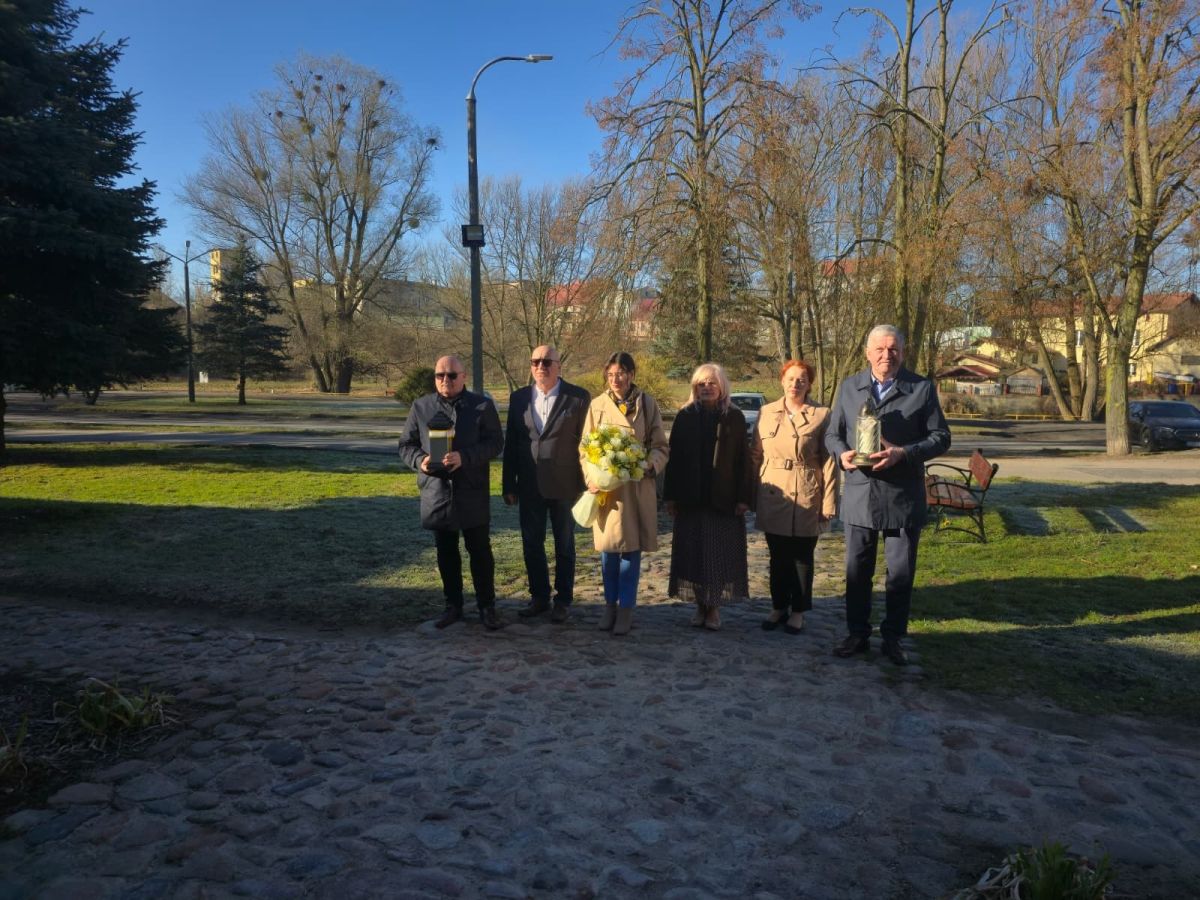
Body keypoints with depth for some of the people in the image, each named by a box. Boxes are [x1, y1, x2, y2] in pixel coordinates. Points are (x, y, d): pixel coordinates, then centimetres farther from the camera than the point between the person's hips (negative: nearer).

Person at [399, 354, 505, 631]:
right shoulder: (421, 406, 7)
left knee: (480, 551, 4)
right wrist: (419, 460, -14)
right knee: (446, 553, 12)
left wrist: (464, 457, -22)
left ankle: (487, 606, 16)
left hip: (472, 493, -2)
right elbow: (406, 444, 9)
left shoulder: (482, 406, -1)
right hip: (436, 492, 3)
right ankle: (453, 605, 24)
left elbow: (495, 442, -7)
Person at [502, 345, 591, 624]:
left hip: (564, 485, -3)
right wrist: (509, 485, 5)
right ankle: (539, 597, 27)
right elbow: (510, 443, 7)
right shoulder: (519, 397, 5)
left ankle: (563, 600, 23)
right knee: (531, 543, 11)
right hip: (529, 486, 3)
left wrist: (585, 484, -8)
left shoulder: (579, 398, -6)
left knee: (564, 544, 10)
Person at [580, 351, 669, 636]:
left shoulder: (647, 405, 0)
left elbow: (661, 447, 3)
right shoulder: (597, 405, 3)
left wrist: (649, 464, -17)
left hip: (637, 488, -1)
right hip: (605, 487, 1)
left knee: (631, 548, 2)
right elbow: (585, 449, 5)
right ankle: (610, 604, 22)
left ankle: (626, 608, 13)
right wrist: (591, 479, -9)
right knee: (608, 549, 7)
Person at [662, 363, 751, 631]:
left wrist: (743, 497, -6)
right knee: (693, 552, 4)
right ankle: (700, 605, 15)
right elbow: (674, 456, 5)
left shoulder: (734, 417, 3)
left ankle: (715, 606, 12)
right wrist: (670, 496, 0)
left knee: (721, 553, 1)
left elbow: (743, 459, 0)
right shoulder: (685, 416, 7)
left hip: (724, 498, -1)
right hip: (691, 498, 2)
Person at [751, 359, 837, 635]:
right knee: (777, 556, 12)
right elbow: (756, 456, 9)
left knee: (802, 557, 7)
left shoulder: (821, 415, -2)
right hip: (772, 497, 3)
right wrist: (752, 496, 5)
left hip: (805, 499, -2)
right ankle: (778, 608, 26)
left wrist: (828, 505, -8)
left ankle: (798, 612, 21)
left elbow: (829, 462, -4)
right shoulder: (766, 413, 6)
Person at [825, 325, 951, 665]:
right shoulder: (849, 387, 7)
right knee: (857, 572, 12)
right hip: (859, 496, 2)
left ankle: (893, 637, 23)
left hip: (903, 498, -2)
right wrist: (841, 453, -12)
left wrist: (903, 453, -18)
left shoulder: (922, 388, -1)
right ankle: (857, 634, 26)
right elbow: (832, 433, 11)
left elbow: (941, 436, -3)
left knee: (900, 574, 8)